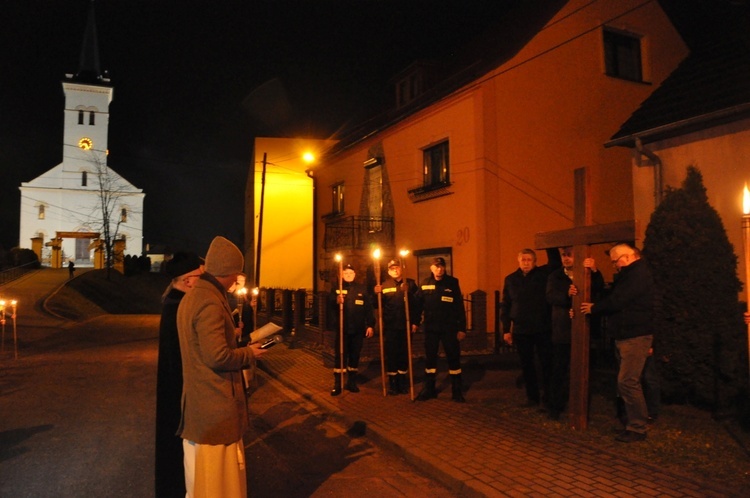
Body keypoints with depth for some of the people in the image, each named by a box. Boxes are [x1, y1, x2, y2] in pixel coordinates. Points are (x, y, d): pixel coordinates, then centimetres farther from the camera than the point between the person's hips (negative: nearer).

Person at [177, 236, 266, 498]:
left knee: (202, 471, 22)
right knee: (217, 472, 5)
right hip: (215, 402, -10)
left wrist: (232, 334, 12)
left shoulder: (192, 296, 9)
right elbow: (218, 356, -26)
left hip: (200, 399, 10)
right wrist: (249, 354, -11)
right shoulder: (211, 302, -23)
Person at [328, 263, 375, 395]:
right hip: (342, 328, -1)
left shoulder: (362, 289, 7)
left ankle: (352, 382, 21)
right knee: (340, 356, -1)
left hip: (358, 329, 2)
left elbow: (368, 308, 3)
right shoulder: (336, 289, 3)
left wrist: (370, 325, -3)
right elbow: (330, 306, -9)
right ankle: (337, 384, 6)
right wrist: (336, 301, -31)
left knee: (355, 356, 9)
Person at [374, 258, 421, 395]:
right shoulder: (384, 285, 4)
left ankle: (402, 381, 23)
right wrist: (376, 294, -20)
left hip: (406, 326, 0)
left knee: (404, 354, 9)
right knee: (391, 354, 2)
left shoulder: (410, 284, 3)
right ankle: (392, 382, 13)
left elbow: (417, 304, -1)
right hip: (390, 326, 0)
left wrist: (416, 322, -7)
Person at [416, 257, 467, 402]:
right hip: (430, 327, 2)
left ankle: (457, 390, 15)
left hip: (449, 327, -2)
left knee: (453, 358, 4)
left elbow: (460, 307, -4)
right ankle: (429, 389, 23)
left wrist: (462, 328, -7)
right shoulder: (425, 283, 2)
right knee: (430, 357, 10)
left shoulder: (452, 282, -4)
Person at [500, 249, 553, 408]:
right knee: (526, 365, 10)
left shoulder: (544, 274, -1)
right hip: (520, 331, 2)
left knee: (546, 363, 5)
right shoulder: (510, 279, 5)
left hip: (542, 329, -2)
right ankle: (532, 396, 24)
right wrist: (506, 329, 4)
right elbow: (505, 306, 7)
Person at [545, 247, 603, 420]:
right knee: (559, 370, 4)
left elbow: (598, 290, -15)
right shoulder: (555, 276, 6)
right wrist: (567, 294, -32)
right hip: (561, 330, 0)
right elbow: (550, 297, -11)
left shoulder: (587, 275, 6)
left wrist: (594, 271, -34)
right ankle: (555, 406, 14)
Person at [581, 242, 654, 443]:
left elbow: (616, 301, -21)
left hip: (635, 336, -11)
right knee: (629, 381, 15)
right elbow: (614, 297, 19)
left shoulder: (638, 274, -16)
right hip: (625, 335, 11)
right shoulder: (630, 274, 18)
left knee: (627, 381, -11)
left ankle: (637, 428, -3)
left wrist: (593, 308, -7)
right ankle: (636, 421, 24)